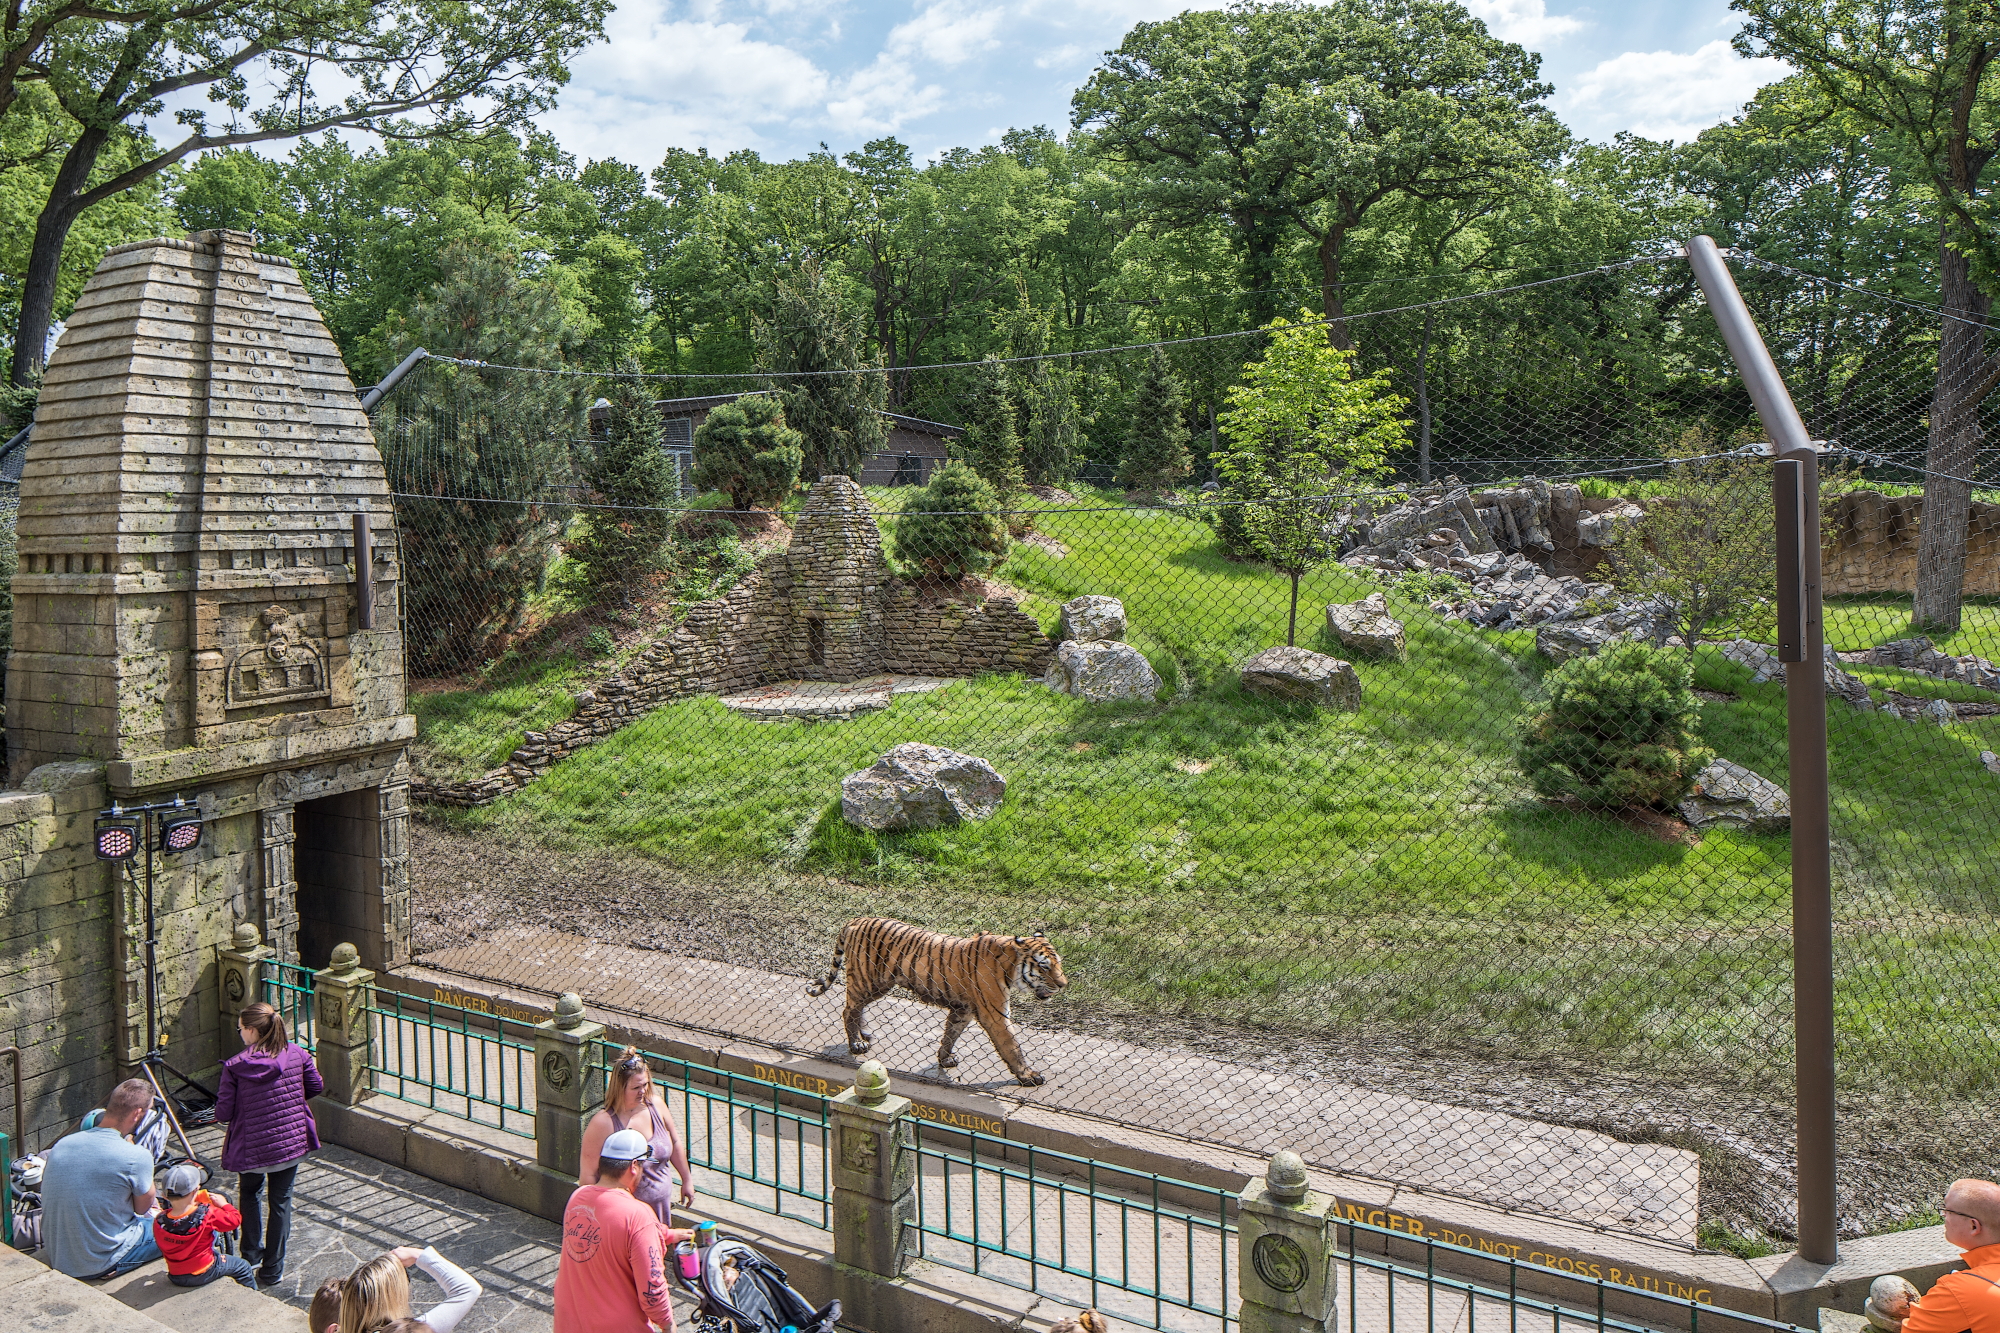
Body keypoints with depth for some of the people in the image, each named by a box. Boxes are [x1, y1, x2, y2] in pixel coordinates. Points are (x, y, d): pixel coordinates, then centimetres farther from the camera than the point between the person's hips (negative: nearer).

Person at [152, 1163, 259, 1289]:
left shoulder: (159, 1222, -19)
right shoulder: (207, 1214, -27)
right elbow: (235, 1219, -14)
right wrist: (223, 1205, 5)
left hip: (176, 1278, 4)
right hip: (204, 1275, -4)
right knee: (243, 1267, 22)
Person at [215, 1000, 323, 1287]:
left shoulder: (235, 1066, -16)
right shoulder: (296, 1054, -8)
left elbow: (223, 1114, -12)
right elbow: (316, 1086, 4)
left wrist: (221, 1113, 11)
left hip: (252, 1147, -2)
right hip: (292, 1142, 2)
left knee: (250, 1194, 27)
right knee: (281, 1202, 14)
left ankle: (252, 1257, 36)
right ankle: (273, 1271, 20)